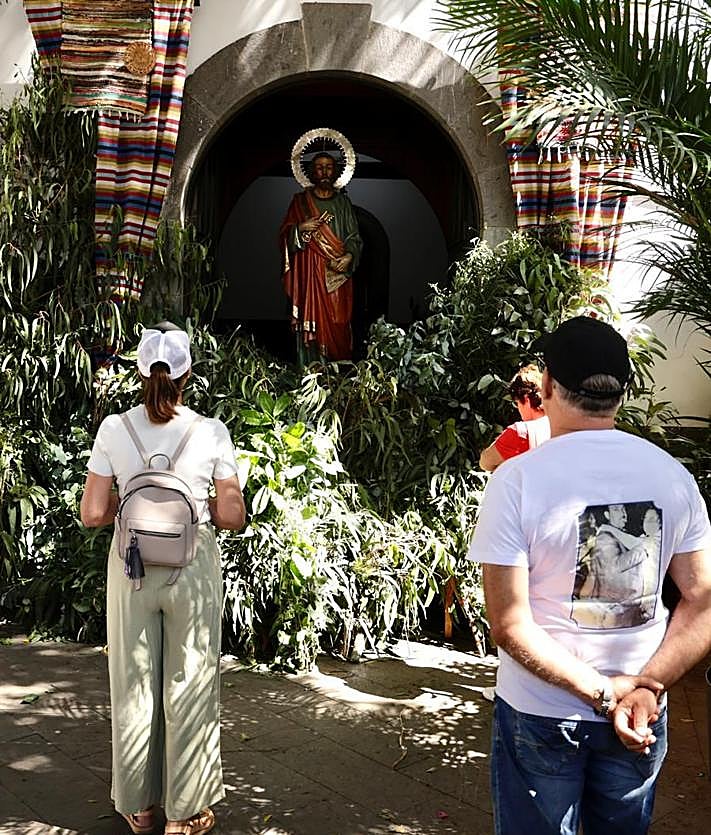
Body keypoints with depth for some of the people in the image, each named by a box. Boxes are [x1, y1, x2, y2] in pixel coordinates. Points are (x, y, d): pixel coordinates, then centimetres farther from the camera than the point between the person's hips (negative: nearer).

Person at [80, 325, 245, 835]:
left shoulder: (114, 430, -7)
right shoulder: (211, 433, -10)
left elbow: (93, 515, -7)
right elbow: (232, 518, -8)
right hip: (193, 569, -1)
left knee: (135, 684, 15)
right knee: (189, 687, 11)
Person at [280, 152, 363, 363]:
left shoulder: (343, 201, 12)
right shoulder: (300, 201, 9)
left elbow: (354, 237, 9)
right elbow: (285, 235, 6)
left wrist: (349, 256, -10)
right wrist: (301, 228, -13)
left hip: (337, 274, 1)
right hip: (310, 273, -1)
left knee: (337, 325, -3)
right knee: (311, 321, -6)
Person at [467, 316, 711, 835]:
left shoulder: (518, 478, -17)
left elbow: (509, 627, -20)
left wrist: (602, 692, -16)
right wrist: (646, 687, -13)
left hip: (541, 715, -3)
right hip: (643, 717, 4)